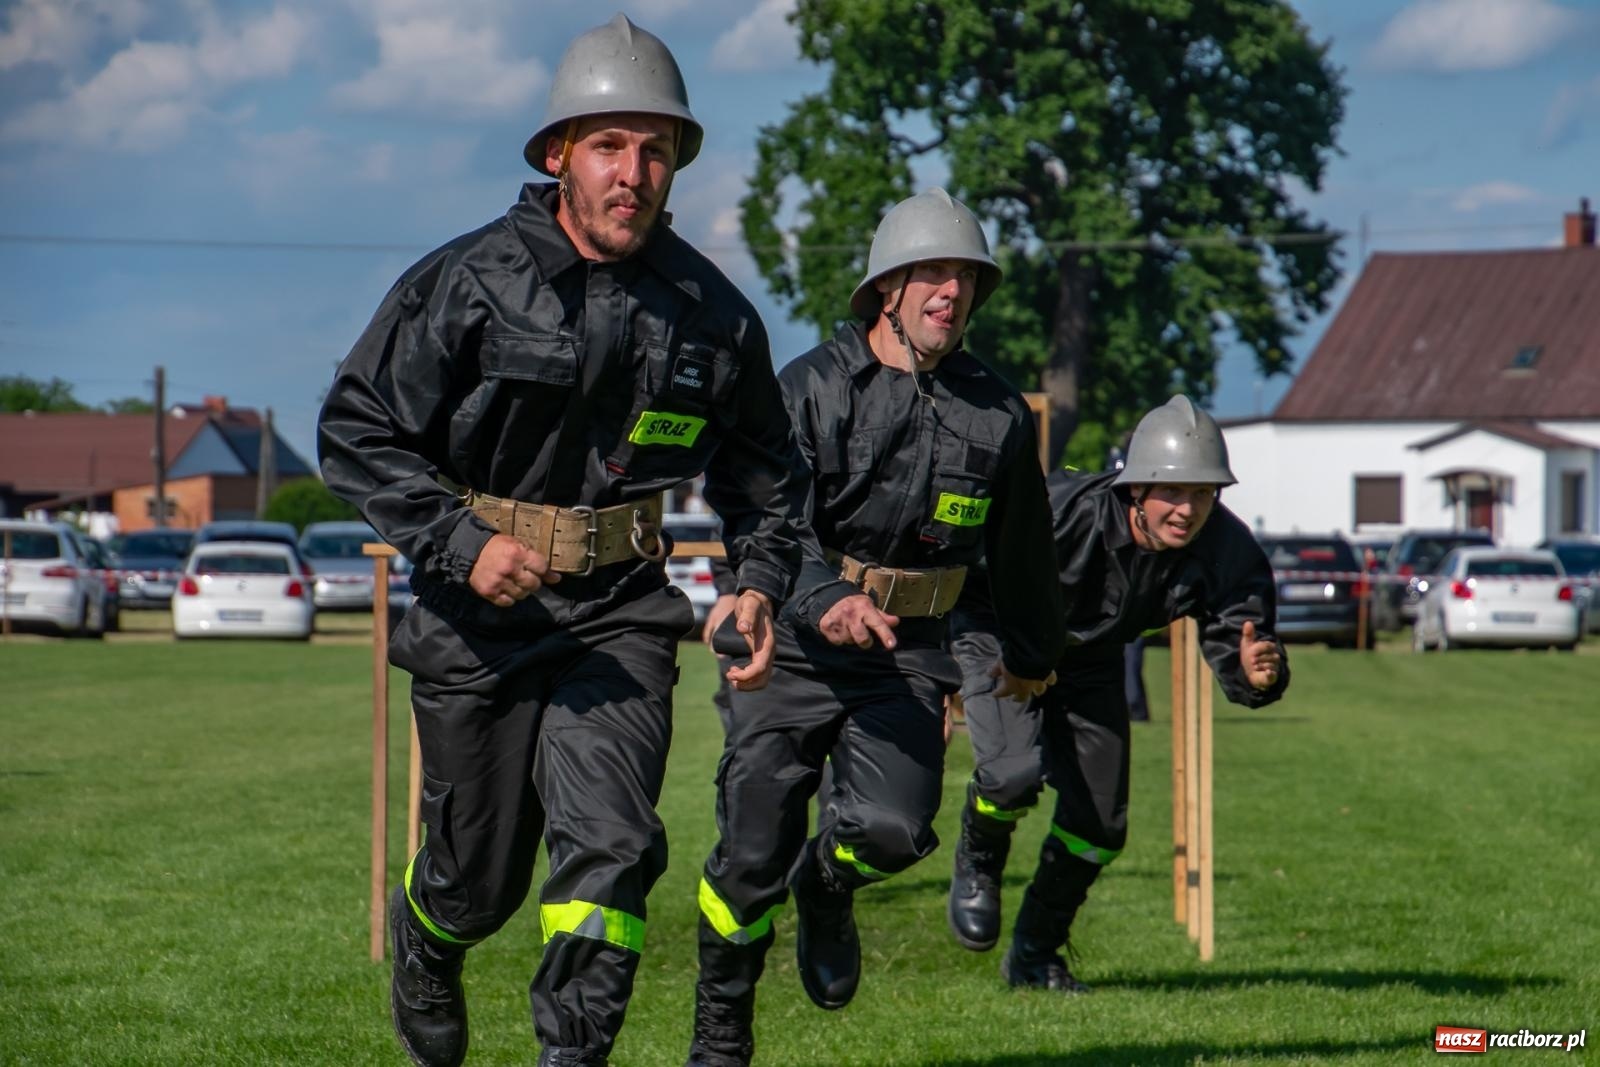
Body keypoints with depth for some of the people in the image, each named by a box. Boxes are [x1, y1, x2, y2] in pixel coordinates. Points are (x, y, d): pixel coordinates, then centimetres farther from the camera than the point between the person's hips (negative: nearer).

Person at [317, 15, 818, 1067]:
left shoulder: (711, 313, 0)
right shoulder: (472, 282, -11)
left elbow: (765, 468, 15)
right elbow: (357, 428, -8)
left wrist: (762, 584, -2)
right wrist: (458, 543, -21)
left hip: (620, 612, 2)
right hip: (477, 614, -2)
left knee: (610, 841, -16)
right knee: (481, 875, 11)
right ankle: (425, 942, 46)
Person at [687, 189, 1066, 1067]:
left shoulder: (997, 415, 3)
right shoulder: (813, 387, -8)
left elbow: (1020, 552, 20)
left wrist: (1027, 652, 33)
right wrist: (829, 602, -37)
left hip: (908, 655, 2)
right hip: (794, 647, -2)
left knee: (893, 829, -20)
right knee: (752, 854, -3)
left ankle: (824, 886, 18)